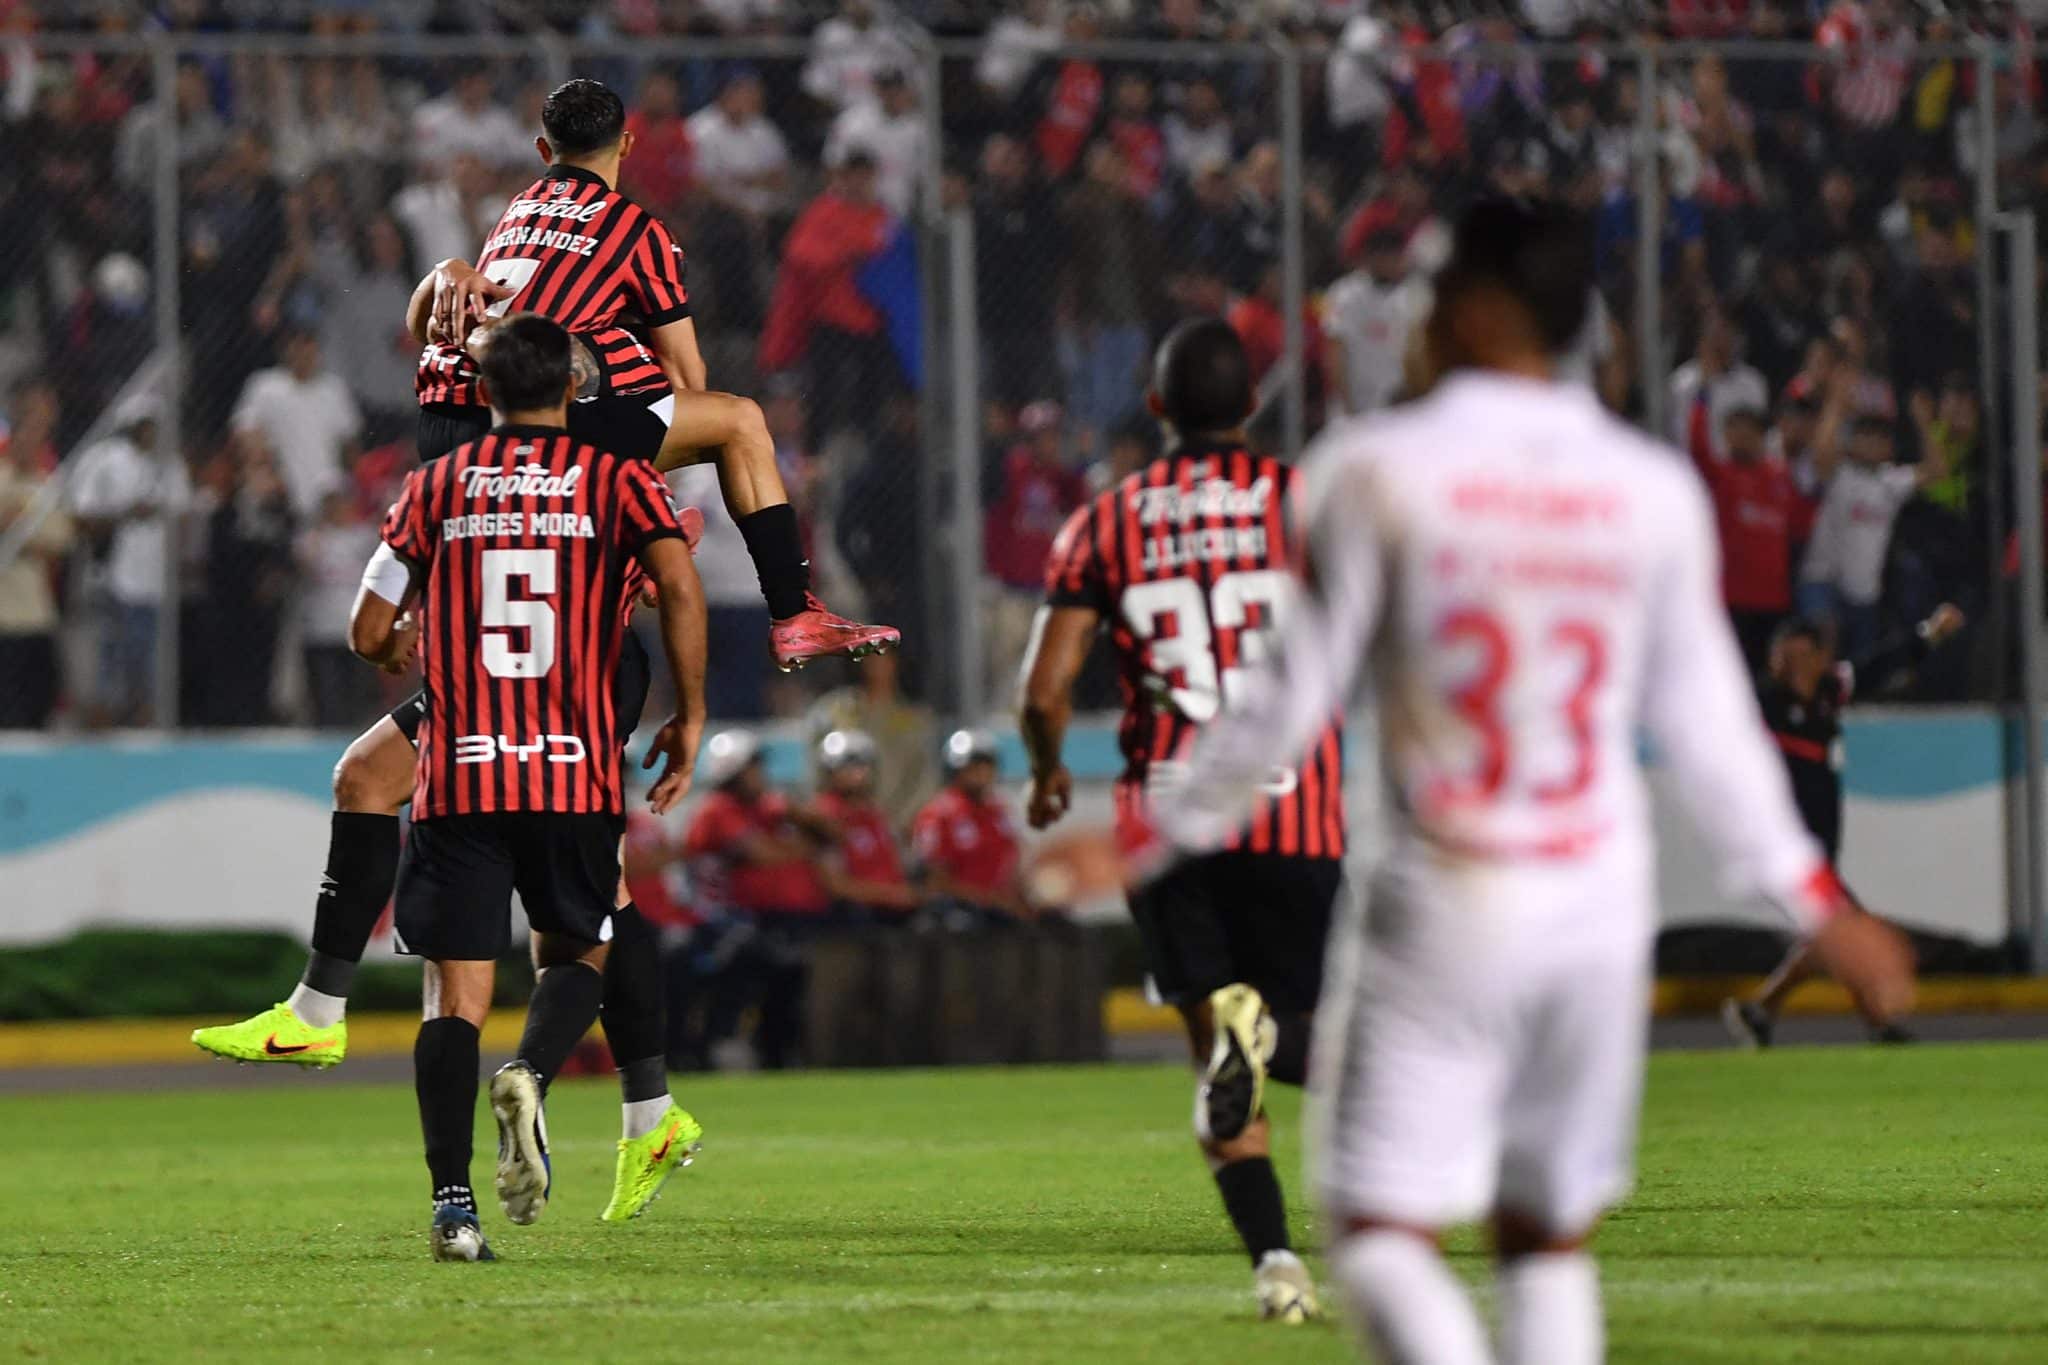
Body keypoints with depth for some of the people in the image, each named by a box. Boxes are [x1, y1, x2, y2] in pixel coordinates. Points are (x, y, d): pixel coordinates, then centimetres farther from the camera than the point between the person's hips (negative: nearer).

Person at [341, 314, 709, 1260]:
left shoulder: (435, 488, 10)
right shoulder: (618, 481, 6)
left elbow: (369, 632, 11)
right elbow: (679, 589, -10)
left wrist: (404, 648, 35)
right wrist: (689, 719, 0)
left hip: (457, 779, 0)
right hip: (577, 774, 0)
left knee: (456, 993, 0)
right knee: (577, 955, 18)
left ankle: (452, 1205, -12)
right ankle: (530, 1075, -14)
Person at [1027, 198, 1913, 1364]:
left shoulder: (1377, 472, -6)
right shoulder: (1657, 491, 4)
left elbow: (1297, 699, -4)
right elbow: (1706, 722, 9)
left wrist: (1150, 842, 8)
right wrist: (1815, 902, 20)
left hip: (1443, 915, -4)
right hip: (1600, 915, 4)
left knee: (1384, 1235, -3)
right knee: (1551, 1237, 14)